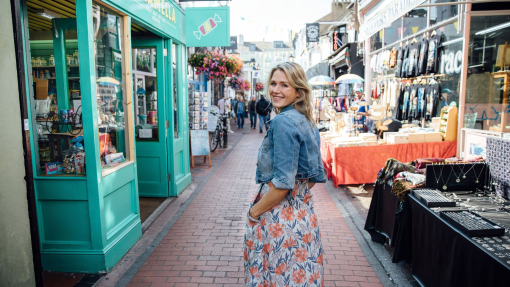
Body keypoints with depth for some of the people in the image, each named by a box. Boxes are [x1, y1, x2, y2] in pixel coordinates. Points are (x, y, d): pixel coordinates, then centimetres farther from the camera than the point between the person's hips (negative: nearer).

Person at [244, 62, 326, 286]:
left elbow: (283, 182, -22)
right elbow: (316, 175, 13)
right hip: (303, 214, 9)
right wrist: (299, 196, 15)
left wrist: (254, 211, -12)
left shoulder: (283, 122, -19)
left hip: (278, 217, -9)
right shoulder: (307, 122, 8)